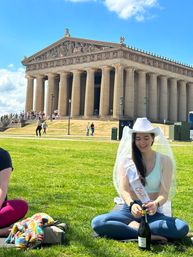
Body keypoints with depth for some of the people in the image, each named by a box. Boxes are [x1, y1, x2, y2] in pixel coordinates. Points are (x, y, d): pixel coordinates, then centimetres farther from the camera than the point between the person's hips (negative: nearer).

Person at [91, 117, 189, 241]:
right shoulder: (125, 160, 2)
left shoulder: (164, 160, 1)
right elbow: (123, 189, -8)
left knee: (182, 228, -30)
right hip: (129, 210, 1)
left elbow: (164, 193, -7)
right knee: (97, 222, -27)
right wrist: (132, 204, -31)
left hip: (153, 213, 0)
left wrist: (156, 204, -31)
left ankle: (134, 227, -20)